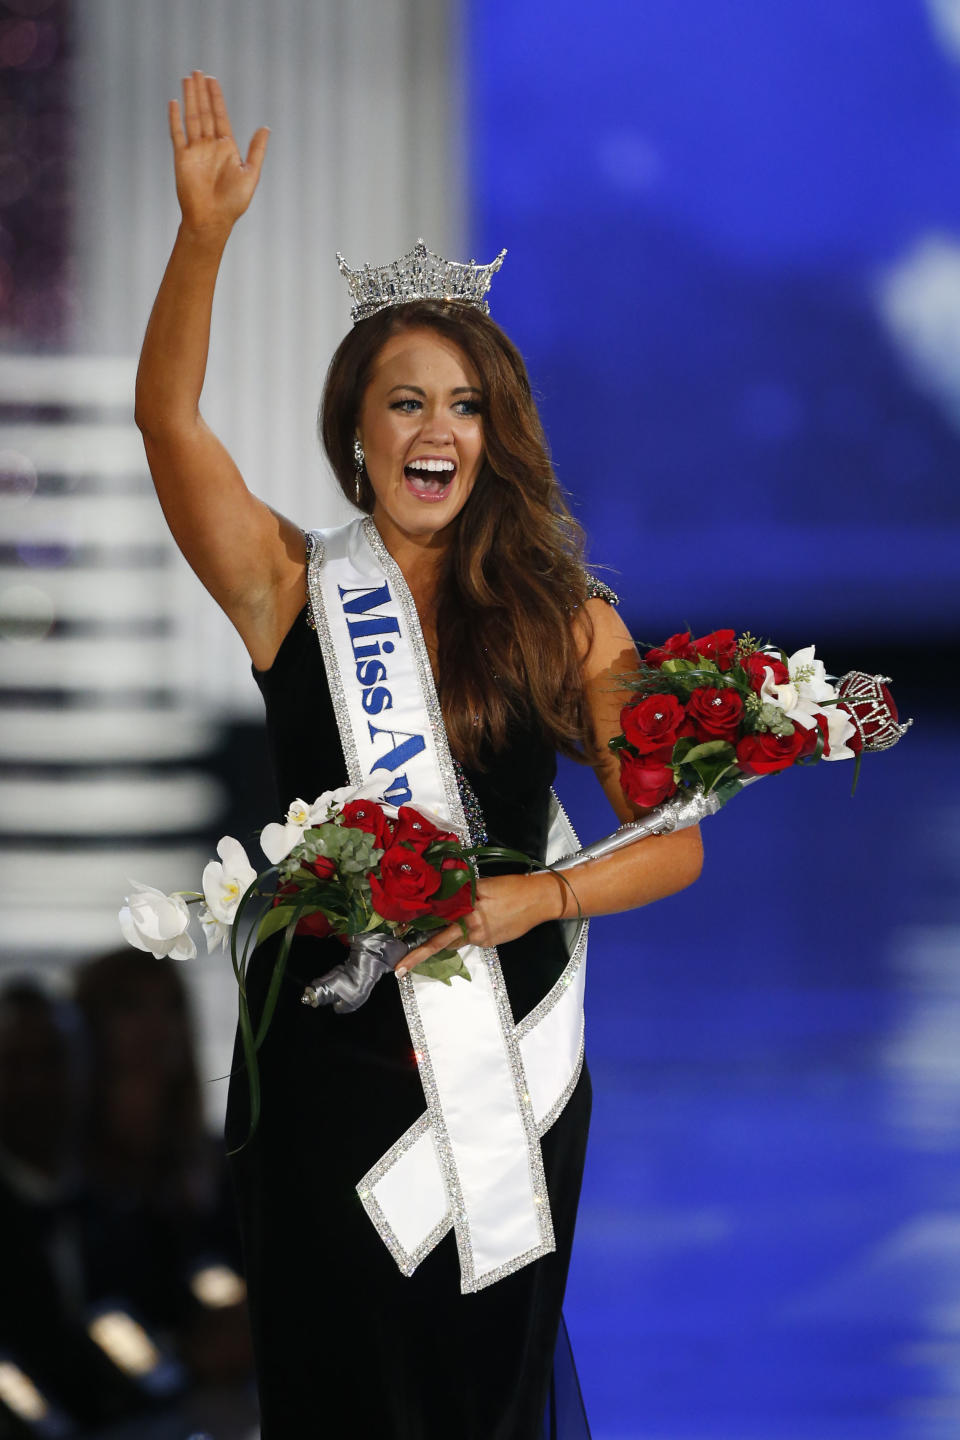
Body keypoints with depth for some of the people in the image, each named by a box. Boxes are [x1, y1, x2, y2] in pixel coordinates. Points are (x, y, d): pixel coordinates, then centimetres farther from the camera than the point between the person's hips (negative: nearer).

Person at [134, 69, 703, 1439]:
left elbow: (672, 841, 0)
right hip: (327, 1056, -1)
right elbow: (170, 420, -15)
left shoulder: (566, 619, 2)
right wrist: (205, 234, -28)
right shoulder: (296, 592, -1)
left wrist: (536, 898, -18)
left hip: (506, 1066, 1)